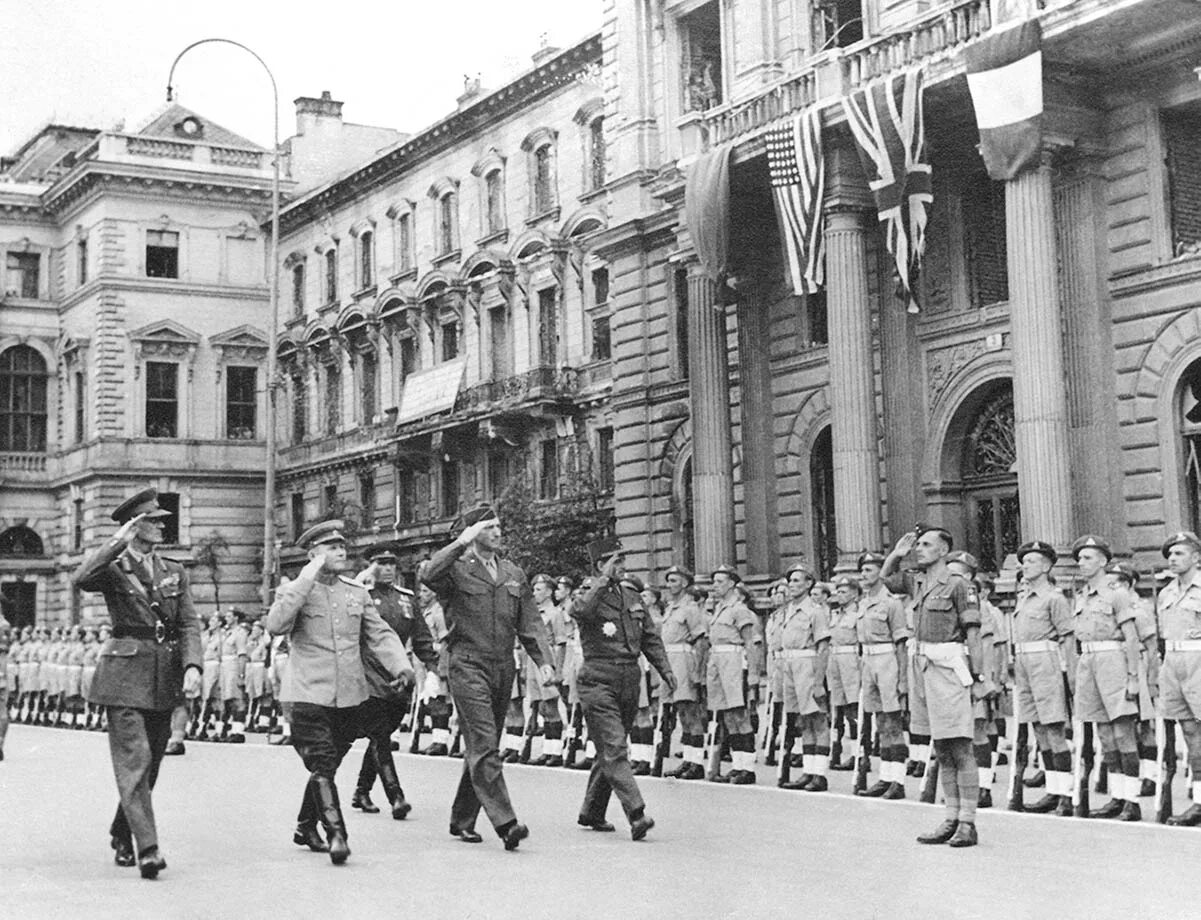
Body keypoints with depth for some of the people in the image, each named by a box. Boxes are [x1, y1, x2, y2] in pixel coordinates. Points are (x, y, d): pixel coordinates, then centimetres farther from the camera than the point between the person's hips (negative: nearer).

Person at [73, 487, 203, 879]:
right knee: (134, 759, -12)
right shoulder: (113, 568, 0)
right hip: (125, 673, -5)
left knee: (150, 762, 11)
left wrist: (192, 666, -9)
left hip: (165, 677, 5)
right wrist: (117, 541, -24)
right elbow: (81, 581, -23)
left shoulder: (174, 572, 13)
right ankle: (147, 847, -16)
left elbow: (189, 624, 6)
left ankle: (121, 834, 29)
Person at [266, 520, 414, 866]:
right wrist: (306, 579, -21)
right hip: (309, 694, -5)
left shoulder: (357, 592, 12)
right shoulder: (293, 590, -2)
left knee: (327, 765, 15)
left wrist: (400, 665, -9)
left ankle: (306, 826, 33)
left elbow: (380, 634, 9)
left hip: (349, 695, 5)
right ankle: (336, 835, -13)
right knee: (322, 764, -13)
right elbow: (276, 626, -20)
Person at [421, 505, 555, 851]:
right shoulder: (457, 570, -2)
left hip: (503, 669, 6)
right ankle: (504, 822, -17)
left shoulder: (513, 574, 15)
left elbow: (530, 623, 13)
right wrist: (461, 544, -23)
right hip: (468, 667, -6)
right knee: (484, 745, -12)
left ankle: (462, 820, 23)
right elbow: (429, 575, -26)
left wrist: (544, 661, 1)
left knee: (482, 746, 11)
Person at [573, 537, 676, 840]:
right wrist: (604, 579, -29)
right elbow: (580, 611, -31)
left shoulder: (631, 594, 13)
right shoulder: (590, 595, -6)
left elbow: (651, 636, 17)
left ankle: (591, 813, 27)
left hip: (629, 683, 7)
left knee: (610, 751, 14)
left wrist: (665, 669, 6)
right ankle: (636, 815, -18)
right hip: (599, 682, -7)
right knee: (614, 749, -12)